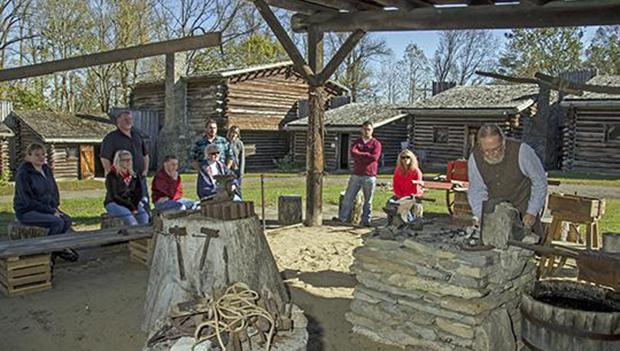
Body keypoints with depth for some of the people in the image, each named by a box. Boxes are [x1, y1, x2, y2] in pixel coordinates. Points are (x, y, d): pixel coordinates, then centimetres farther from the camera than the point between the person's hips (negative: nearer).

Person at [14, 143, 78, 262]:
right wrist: (50, 211, -19)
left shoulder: (46, 169, 8)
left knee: (67, 220, -17)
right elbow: (28, 201, -19)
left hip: (48, 208, 7)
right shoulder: (23, 173, -15)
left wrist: (54, 207, -1)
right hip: (26, 211, -7)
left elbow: (54, 191, 17)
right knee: (57, 222, -27)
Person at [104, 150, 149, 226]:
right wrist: (131, 207, -16)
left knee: (144, 215, -23)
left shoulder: (134, 175, 9)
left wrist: (134, 206, -9)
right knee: (128, 215, -33)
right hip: (114, 204, -4)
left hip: (131, 203, 5)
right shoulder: (112, 176, -7)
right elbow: (114, 197, -12)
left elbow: (138, 193, 9)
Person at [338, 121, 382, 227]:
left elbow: (375, 157, -13)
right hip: (356, 175, 3)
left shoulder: (376, 143, 4)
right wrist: (367, 155, -12)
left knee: (368, 200, 4)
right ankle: (342, 218, 10)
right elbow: (353, 153, -7)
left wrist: (360, 156, -8)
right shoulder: (356, 142, 13)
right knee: (348, 198, 3)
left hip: (370, 176, -2)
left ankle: (366, 220, 13)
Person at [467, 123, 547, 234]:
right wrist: (480, 216, -18)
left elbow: (539, 181, -11)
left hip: (524, 210, -2)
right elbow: (476, 190, -4)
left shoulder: (521, 151, -24)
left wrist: (532, 212, -13)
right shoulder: (474, 158, -16)